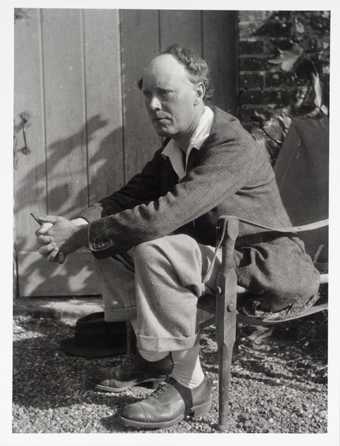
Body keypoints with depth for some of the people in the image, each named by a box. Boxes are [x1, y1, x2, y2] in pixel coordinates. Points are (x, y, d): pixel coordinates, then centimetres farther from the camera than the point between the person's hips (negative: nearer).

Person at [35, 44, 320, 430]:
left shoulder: (233, 145, -24)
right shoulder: (174, 145, 5)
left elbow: (167, 213, -34)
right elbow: (130, 196, 5)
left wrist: (84, 235, -26)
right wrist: (77, 225, -15)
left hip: (265, 266, -9)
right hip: (215, 253, 9)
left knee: (153, 250, -30)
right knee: (112, 243, 0)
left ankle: (187, 382, -16)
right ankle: (155, 354, 9)